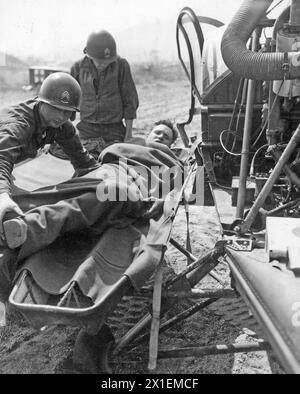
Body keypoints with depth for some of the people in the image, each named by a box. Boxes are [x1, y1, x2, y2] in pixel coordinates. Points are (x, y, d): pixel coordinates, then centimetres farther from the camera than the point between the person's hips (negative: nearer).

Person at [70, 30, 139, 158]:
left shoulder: (121, 65, -5)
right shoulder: (79, 68, 0)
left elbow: (130, 100, 1)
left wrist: (129, 133, 2)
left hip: (114, 130, -1)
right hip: (87, 130, 1)